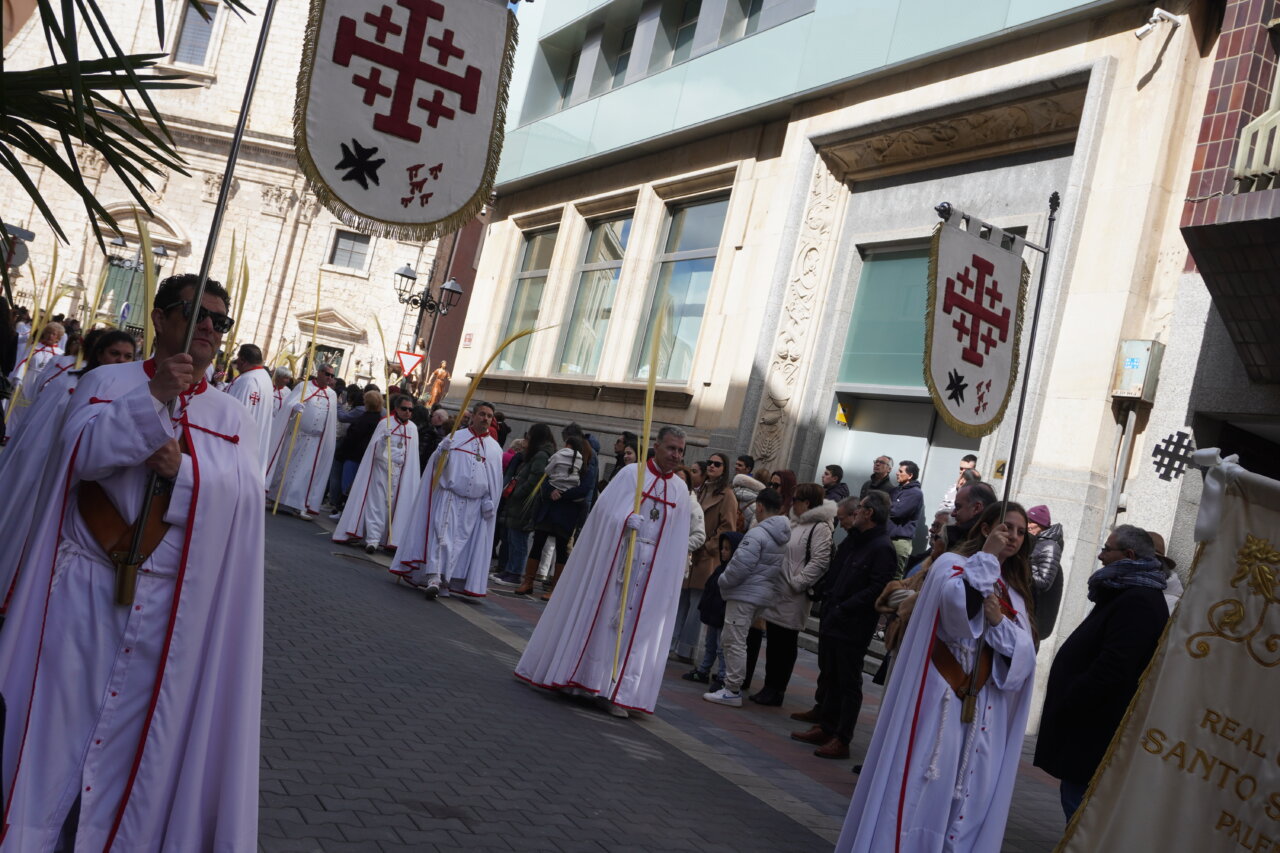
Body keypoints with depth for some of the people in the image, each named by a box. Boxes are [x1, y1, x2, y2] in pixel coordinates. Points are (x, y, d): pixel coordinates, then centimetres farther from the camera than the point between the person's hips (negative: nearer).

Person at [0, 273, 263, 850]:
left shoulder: (232, 417, 8)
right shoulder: (107, 381, 5)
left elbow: (244, 492, -6)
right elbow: (79, 450, -12)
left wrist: (183, 470, -23)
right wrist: (153, 398, -22)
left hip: (166, 602, 1)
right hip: (85, 585, -1)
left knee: (131, 729, 9)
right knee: (56, 718, 4)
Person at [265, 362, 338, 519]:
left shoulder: (332, 395, 9)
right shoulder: (304, 386, -3)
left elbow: (333, 420, 15)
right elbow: (289, 402, -17)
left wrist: (332, 441, 15)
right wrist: (295, 407, -39)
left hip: (315, 441, 2)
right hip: (295, 436, -2)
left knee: (307, 473, -2)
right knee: (284, 468, 6)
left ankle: (302, 506, -1)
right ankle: (272, 498, 20)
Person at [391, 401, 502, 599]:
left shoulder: (495, 449, 11)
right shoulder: (454, 438, 5)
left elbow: (495, 481, 12)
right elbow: (436, 464, 1)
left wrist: (490, 502, 0)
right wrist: (442, 451, -20)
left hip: (474, 504, 2)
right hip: (448, 498, -2)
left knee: (459, 541, 4)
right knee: (441, 535, -14)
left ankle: (444, 581, 12)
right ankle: (434, 578, -19)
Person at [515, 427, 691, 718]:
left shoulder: (681, 491, 7)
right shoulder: (631, 473, -2)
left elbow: (677, 542, 9)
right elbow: (605, 509, -10)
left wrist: (671, 579, 3)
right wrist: (626, 519, -28)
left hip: (649, 570, 3)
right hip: (612, 556, -3)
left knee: (632, 627, 1)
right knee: (593, 615, 4)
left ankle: (616, 690, 4)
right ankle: (571, 672, 18)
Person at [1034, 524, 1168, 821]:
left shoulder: (1137, 603, -19)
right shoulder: (1130, 594, 16)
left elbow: (1111, 671, -26)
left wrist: (1065, 707, -17)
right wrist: (1064, 706, 17)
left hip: (1094, 732, -11)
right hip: (1092, 726, 11)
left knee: (1077, 798, -6)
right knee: (1075, 797, 18)